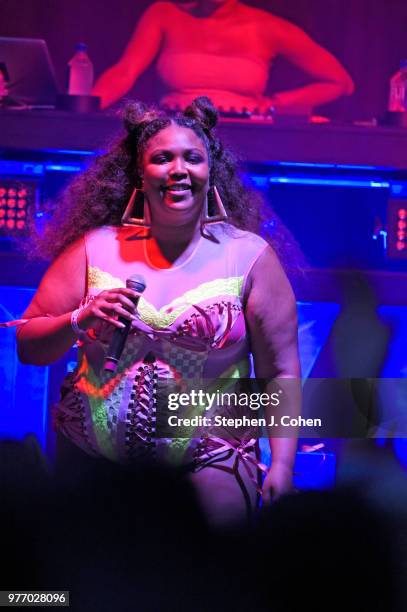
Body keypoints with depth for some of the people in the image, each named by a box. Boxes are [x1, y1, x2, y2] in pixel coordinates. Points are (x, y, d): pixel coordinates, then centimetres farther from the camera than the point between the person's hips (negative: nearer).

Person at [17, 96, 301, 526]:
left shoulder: (249, 257, -1)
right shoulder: (94, 248, 3)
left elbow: (280, 373, -1)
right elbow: (27, 347, 5)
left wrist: (282, 465, -10)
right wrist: (80, 322, -14)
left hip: (207, 459, -2)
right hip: (89, 456, 2)